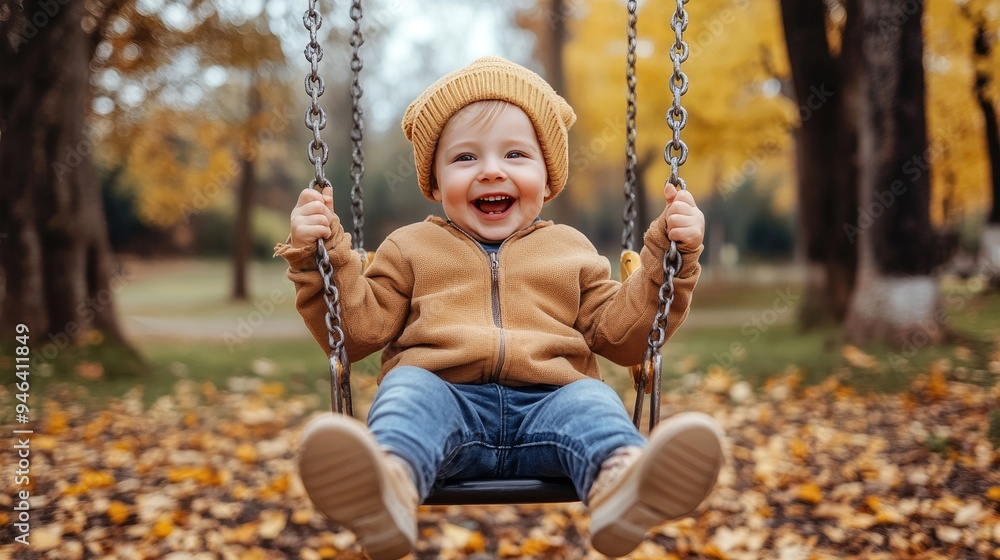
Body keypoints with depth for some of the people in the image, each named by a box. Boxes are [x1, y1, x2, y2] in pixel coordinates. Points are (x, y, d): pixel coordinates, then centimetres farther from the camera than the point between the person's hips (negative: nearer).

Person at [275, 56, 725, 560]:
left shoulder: (570, 250, 26)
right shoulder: (410, 247, 24)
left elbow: (621, 334, 21)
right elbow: (359, 329, 16)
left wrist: (671, 257, 12)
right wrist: (320, 255, 4)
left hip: (547, 402, 1)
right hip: (444, 395, -1)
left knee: (590, 402, -30)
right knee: (408, 388, -33)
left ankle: (621, 482, -65)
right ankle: (389, 482, -66)